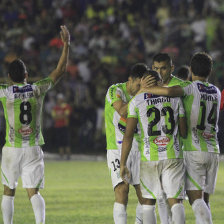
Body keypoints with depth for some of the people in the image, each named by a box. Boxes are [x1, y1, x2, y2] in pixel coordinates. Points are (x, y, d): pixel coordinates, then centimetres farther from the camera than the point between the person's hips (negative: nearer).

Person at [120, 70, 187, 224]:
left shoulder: (137, 101, 2)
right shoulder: (175, 98, 7)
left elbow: (128, 136, -2)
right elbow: (184, 132, 9)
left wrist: (123, 164, 3)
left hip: (149, 158, 0)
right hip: (173, 157, 1)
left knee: (149, 203, 11)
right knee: (176, 201, -2)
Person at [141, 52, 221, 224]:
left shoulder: (191, 87, -6)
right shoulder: (216, 92, 13)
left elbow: (169, 91, -26)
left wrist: (144, 90, -13)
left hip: (193, 150, -5)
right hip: (213, 151, 5)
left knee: (196, 200, -10)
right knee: (204, 200, 12)